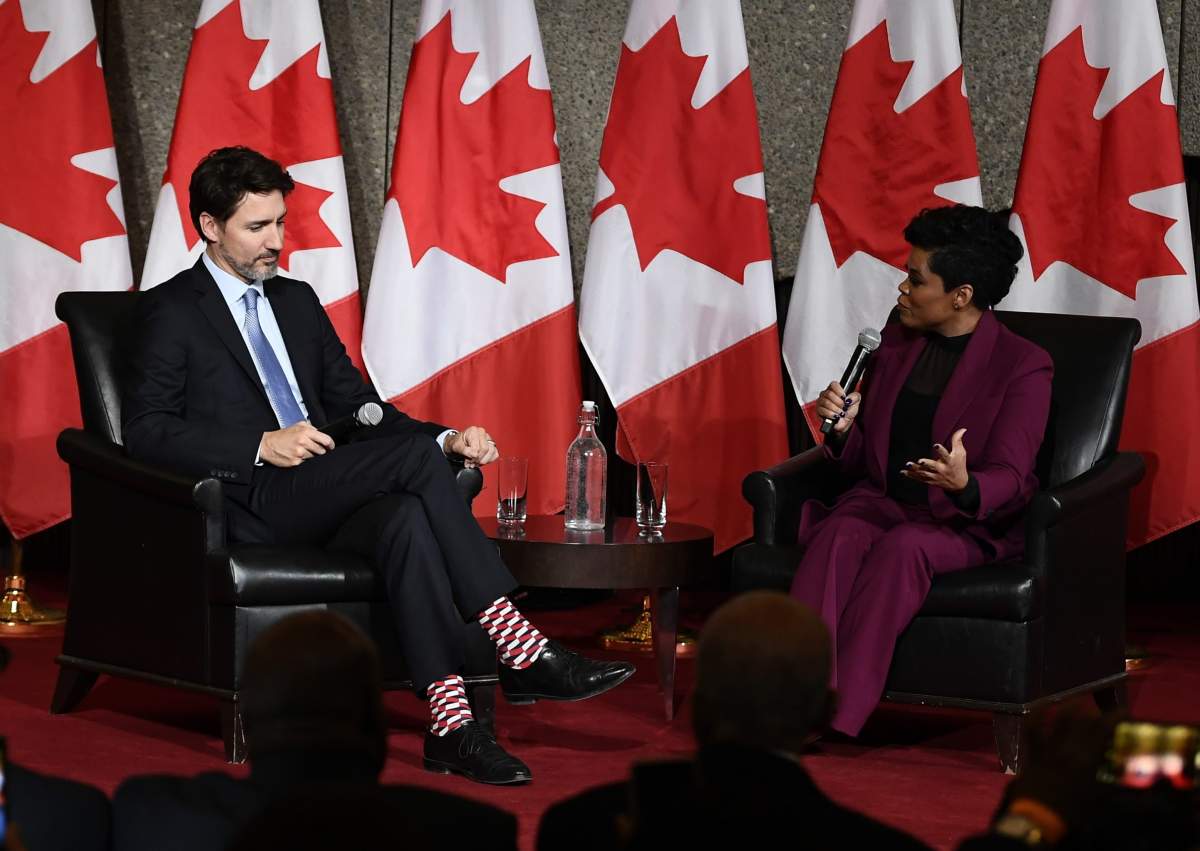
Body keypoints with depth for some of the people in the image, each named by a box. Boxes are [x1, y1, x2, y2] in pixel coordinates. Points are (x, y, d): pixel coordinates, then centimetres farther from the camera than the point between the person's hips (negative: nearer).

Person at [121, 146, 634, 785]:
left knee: (405, 518, -31)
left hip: (322, 504, 6)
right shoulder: (169, 312, 4)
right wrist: (262, 445, -20)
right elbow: (145, 430, -8)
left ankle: (450, 722, -39)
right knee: (416, 457, -27)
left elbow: (358, 408, 22)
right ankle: (523, 652, -30)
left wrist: (446, 440, 2)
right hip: (250, 509, -6)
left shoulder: (297, 301, 24)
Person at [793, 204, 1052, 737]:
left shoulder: (1023, 366, -5)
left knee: (902, 548, -36)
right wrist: (842, 428, -7)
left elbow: (1009, 479, -13)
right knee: (837, 537, -30)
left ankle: (836, 716, -41)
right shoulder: (896, 342, 13)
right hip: (881, 501, 4)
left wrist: (964, 486, -36)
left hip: (968, 522, -4)